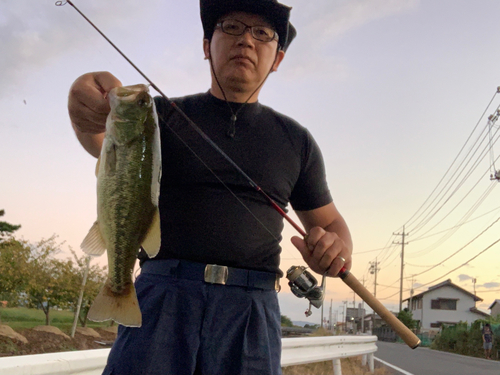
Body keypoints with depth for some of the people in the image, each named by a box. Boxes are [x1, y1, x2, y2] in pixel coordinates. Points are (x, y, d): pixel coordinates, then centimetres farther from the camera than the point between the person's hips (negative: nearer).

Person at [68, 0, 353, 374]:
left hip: (250, 306, 1)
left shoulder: (296, 140, 14)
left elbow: (330, 221, 18)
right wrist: (88, 112, -34)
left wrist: (337, 247, -7)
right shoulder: (163, 115, 10)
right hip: (163, 291, -1)